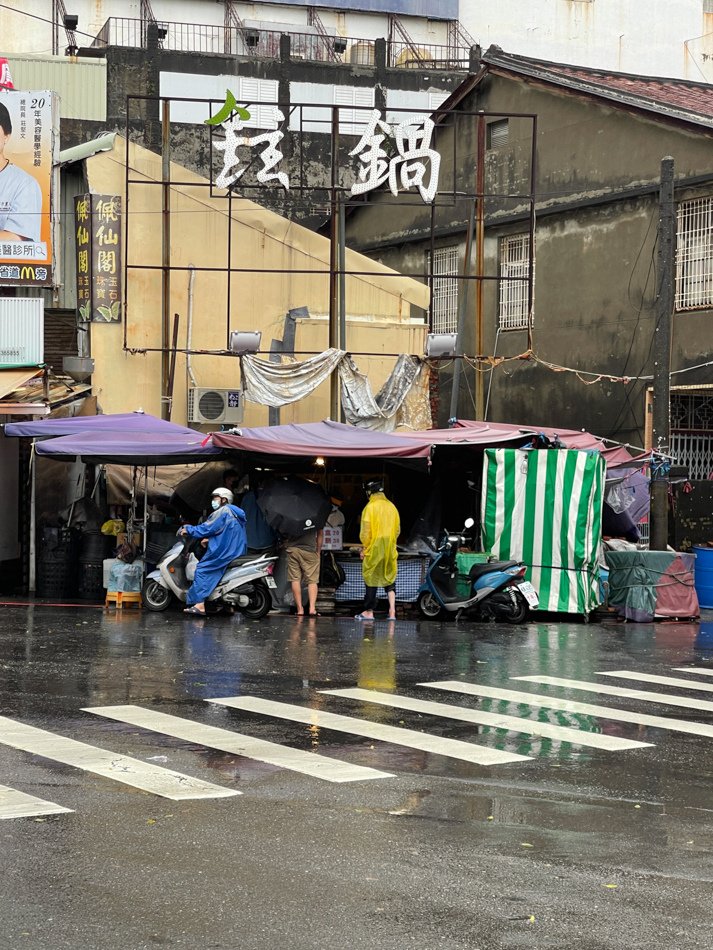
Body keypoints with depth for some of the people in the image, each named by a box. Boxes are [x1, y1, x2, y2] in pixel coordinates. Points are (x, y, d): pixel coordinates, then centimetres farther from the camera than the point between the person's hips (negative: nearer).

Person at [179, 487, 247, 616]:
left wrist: (189, 530, -5)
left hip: (225, 552, -10)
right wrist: (209, 539, 15)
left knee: (202, 570, -11)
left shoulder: (223, 511, -7)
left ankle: (199, 605, -23)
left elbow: (208, 527, -13)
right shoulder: (234, 513, 23)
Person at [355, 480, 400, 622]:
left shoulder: (370, 507, -10)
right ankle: (392, 610, -5)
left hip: (374, 548, -4)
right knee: (389, 578, 9)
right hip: (390, 549, 4)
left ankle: (369, 611, 10)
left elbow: (365, 530, -11)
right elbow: (397, 529, 12)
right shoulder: (392, 507, 7)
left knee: (371, 578, 5)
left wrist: (364, 547, 0)